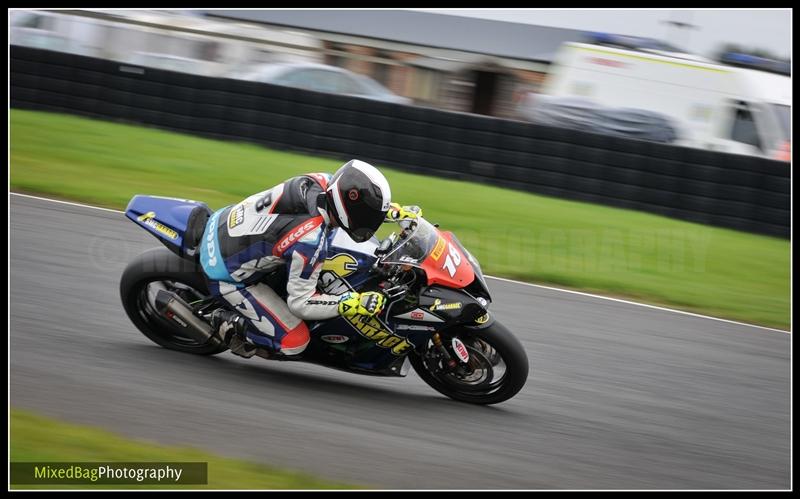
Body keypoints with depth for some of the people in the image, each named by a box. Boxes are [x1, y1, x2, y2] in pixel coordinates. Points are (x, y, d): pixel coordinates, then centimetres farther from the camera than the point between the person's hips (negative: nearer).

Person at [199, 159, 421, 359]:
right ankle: (227, 324, 6)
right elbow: (300, 302, -22)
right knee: (294, 341, -9)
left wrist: (395, 210, 4)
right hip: (226, 272, -8)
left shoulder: (321, 182, -13)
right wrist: (355, 303, -28)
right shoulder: (311, 242, -33)